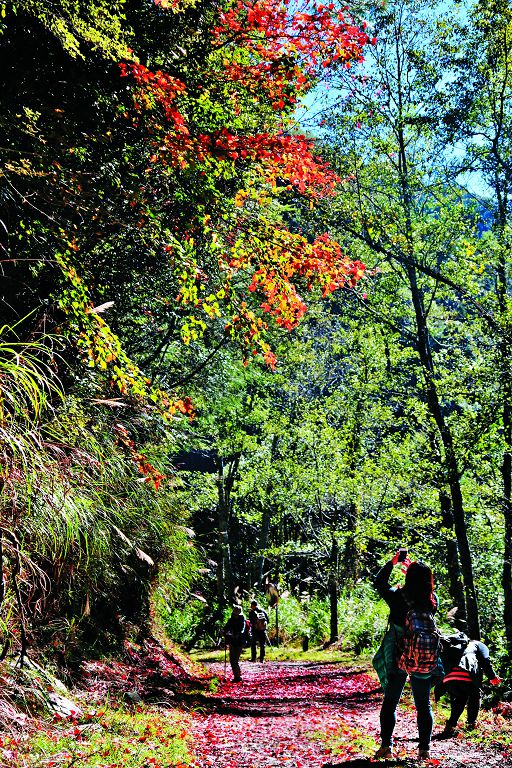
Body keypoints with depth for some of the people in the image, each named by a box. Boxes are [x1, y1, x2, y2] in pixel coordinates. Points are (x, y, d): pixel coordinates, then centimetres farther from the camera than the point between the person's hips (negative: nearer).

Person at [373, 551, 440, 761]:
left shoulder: (398, 597, -16)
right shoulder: (432, 601, -9)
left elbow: (379, 582, 2)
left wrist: (393, 562, 7)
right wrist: (415, 572, 18)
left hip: (397, 660, -2)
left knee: (390, 702, 12)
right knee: (423, 705, 14)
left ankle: (386, 746, 11)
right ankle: (424, 749, 15)